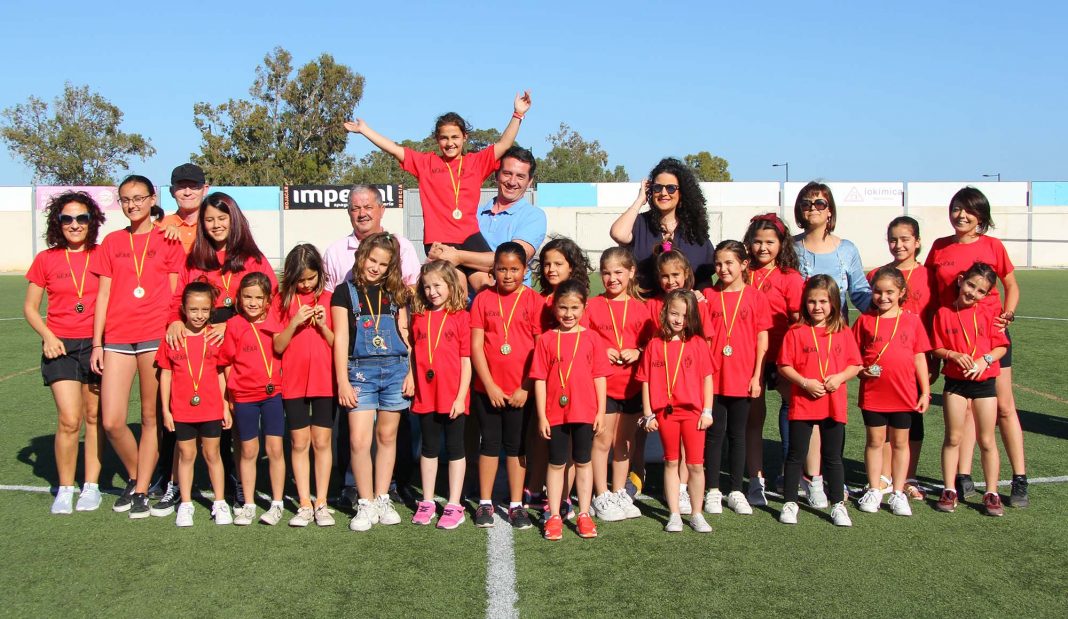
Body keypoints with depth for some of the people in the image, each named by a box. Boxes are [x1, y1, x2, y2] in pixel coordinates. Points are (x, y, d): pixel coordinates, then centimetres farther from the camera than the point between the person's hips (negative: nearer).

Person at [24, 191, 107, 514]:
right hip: (61, 346, -1)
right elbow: (30, 307, 9)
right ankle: (64, 489, 6)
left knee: (94, 418, 7)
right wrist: (47, 336, -6)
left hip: (97, 344, 1)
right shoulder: (46, 260, 3)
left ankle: (91, 486, 18)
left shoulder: (102, 257, 2)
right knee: (69, 420, -10)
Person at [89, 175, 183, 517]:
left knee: (151, 418, 3)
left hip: (155, 336, -3)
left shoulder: (167, 241, 5)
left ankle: (141, 491, 14)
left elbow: (175, 294, 4)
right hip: (117, 338, 3)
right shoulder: (112, 242, 13)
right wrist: (97, 343, 7)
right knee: (111, 422, -2)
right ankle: (135, 478, 22)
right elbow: (103, 294, 11)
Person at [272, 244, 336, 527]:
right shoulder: (282, 300, 3)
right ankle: (304, 504, 11)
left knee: (322, 442, 3)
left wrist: (322, 325, -14)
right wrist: (295, 322, -15)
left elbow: (338, 343, 2)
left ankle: (321, 503, 10)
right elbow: (278, 346, -1)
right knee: (299, 443, 4)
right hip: (294, 382, 0)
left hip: (325, 381, 0)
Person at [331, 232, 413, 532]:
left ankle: (382, 499, 18)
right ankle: (366, 504, 4)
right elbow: (340, 337, -1)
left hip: (395, 369, 3)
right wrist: (343, 381, -6)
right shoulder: (345, 292, 3)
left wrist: (411, 371, 1)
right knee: (359, 440, -8)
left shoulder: (395, 292, 12)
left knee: (387, 436, 8)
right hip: (360, 371, -2)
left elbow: (404, 332, 11)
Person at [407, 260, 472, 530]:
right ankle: (427, 502, 24)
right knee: (429, 448, 14)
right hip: (425, 396, 4)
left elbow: (466, 361, -6)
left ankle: (454, 505, 14)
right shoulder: (418, 317, 6)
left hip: (453, 396, -4)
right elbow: (415, 355, 12)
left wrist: (461, 397, -10)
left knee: (454, 448, 6)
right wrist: (410, 378, 1)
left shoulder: (461, 317, -5)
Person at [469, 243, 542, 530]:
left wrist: (526, 388, -9)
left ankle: (516, 505, 16)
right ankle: (485, 504, 19)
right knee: (489, 443, 9)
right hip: (487, 388, 1)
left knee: (516, 446, 8)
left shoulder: (534, 301, -2)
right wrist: (490, 385, -8)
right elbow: (476, 345, -2)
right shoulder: (483, 299, 1)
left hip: (521, 390, -1)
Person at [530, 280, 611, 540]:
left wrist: (601, 412, 0)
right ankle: (554, 516, 16)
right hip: (555, 413, -1)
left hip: (584, 412, 1)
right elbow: (539, 379, -2)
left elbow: (599, 377, 3)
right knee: (556, 464, 9)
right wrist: (541, 416, -5)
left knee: (583, 462, 12)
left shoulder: (591, 339, 1)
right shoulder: (546, 340, -2)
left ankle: (584, 514, 21)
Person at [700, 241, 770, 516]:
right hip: (714, 377, 0)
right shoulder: (708, 295, 2)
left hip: (743, 378, 0)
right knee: (714, 433, 5)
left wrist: (756, 376, -3)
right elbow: (703, 337, 2)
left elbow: (762, 339, 1)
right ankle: (713, 491, 14)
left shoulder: (756, 296, 0)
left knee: (738, 434, 10)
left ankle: (736, 491, 19)